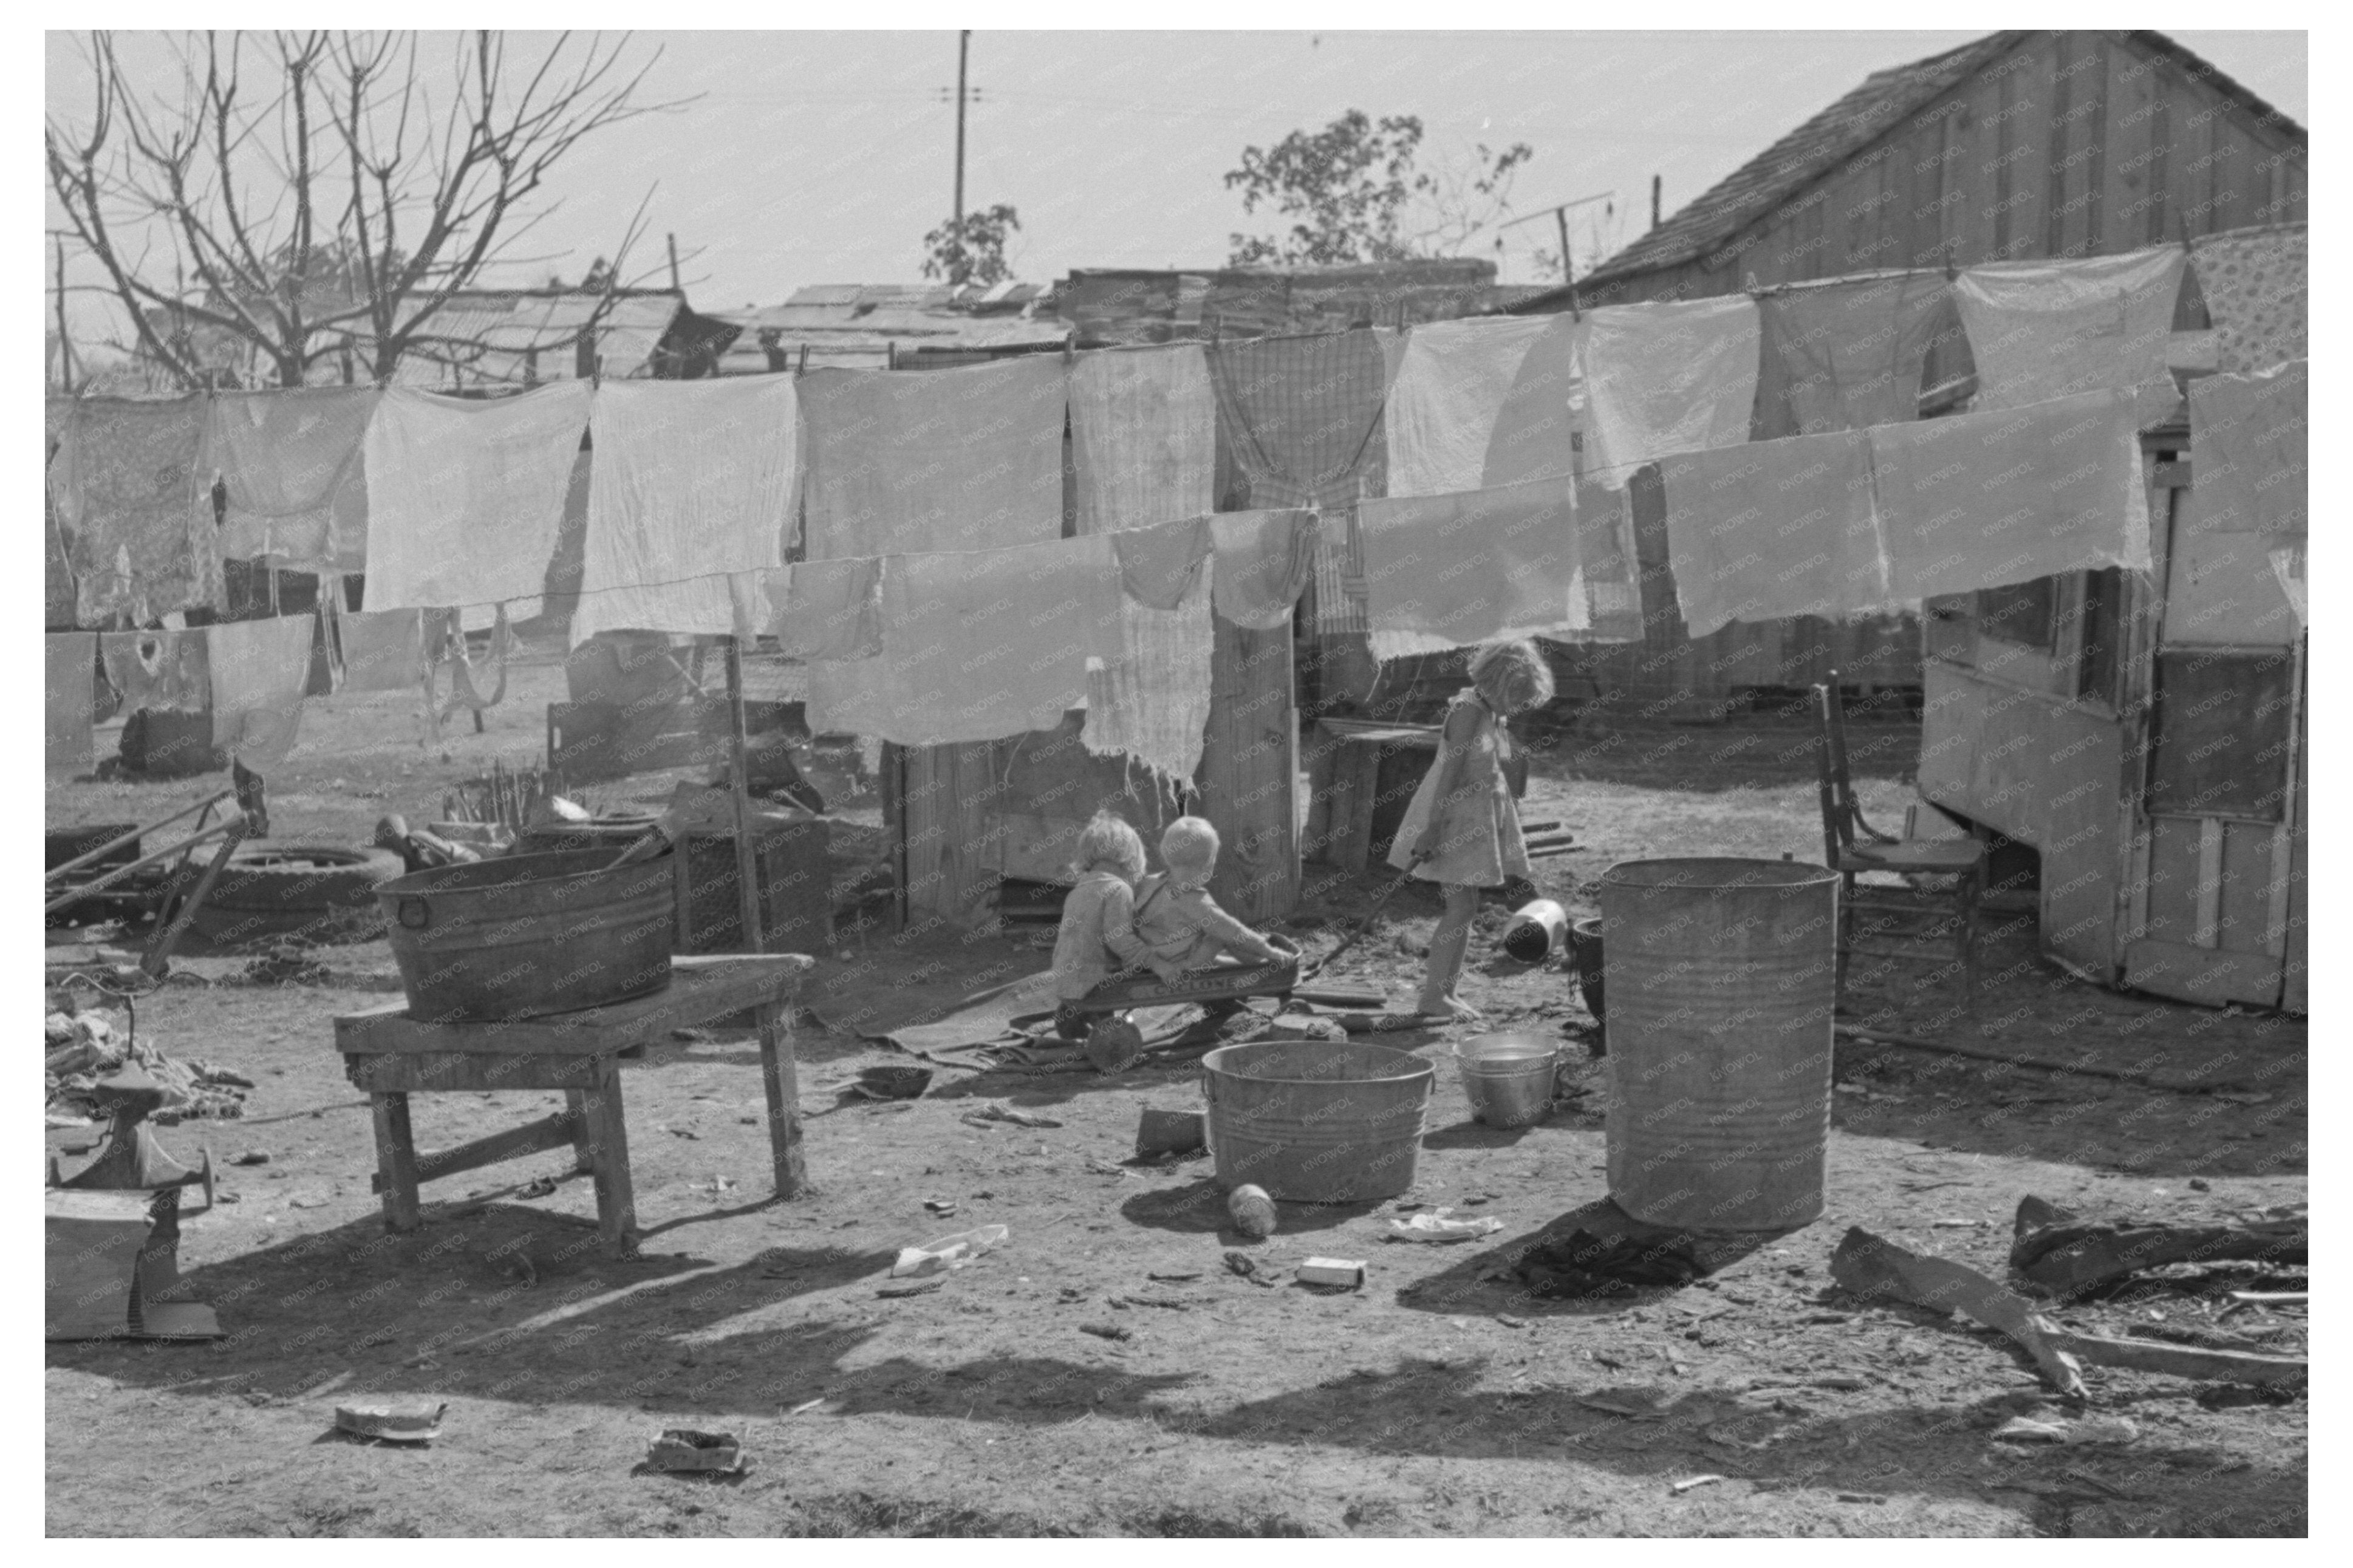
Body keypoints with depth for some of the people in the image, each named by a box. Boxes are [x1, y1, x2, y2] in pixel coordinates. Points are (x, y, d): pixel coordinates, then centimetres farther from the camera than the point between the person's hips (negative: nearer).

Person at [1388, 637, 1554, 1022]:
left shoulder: (1495, 714, 11)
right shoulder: (1468, 710, -17)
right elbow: (1450, 771, -22)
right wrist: (1433, 828, -25)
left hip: (1478, 821, 9)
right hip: (1453, 817, -9)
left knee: (1463, 908, 10)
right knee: (1461, 907, -10)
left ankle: (1445, 990, 17)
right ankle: (1433, 997, -5)